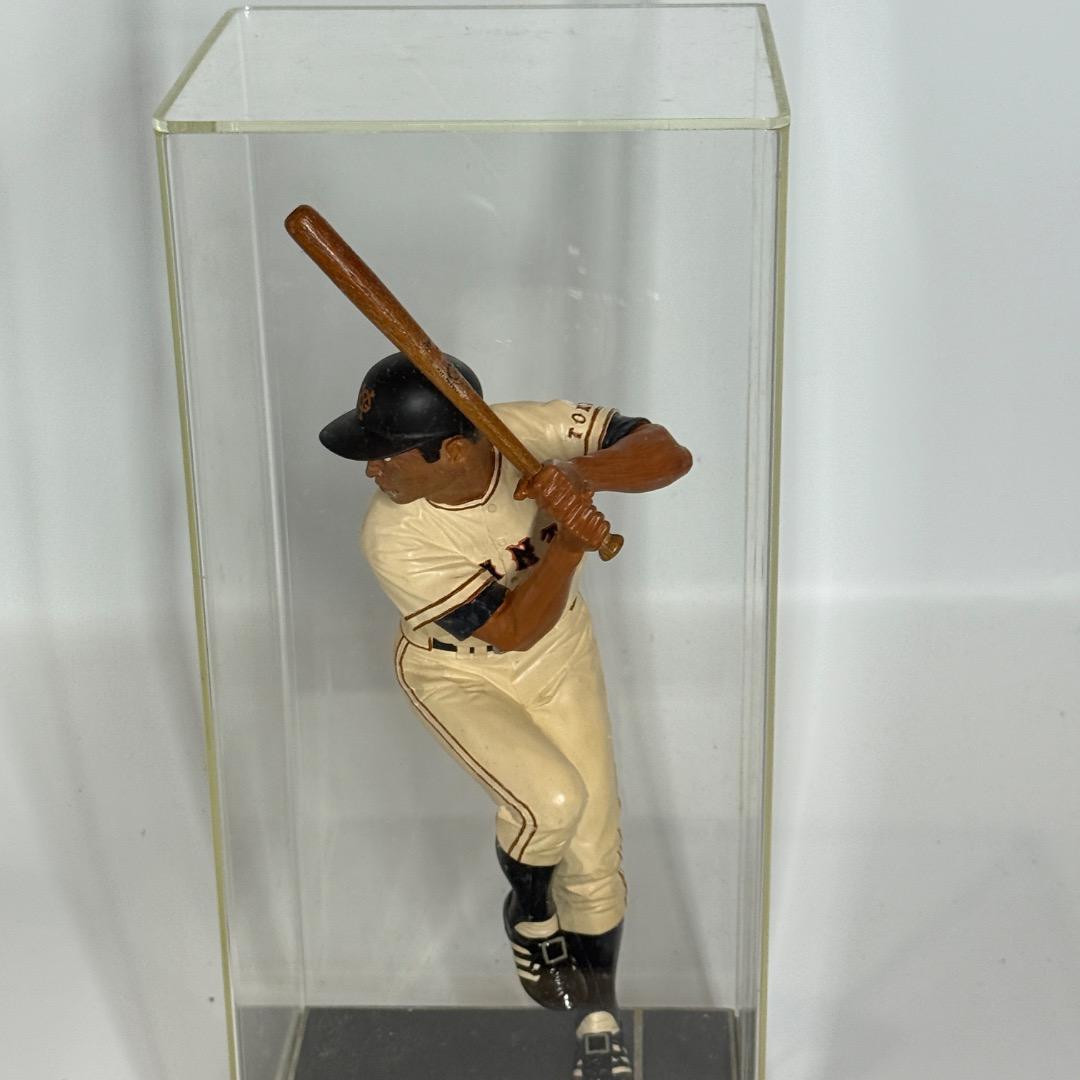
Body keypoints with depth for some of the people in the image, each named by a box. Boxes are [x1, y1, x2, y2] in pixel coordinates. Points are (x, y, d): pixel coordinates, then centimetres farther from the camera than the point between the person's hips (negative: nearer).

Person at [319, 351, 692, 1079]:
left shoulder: (530, 432, -29)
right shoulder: (394, 539, -33)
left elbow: (669, 454, -29)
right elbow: (510, 630, -30)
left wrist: (583, 475, -47)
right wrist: (570, 547, -45)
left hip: (561, 657, 3)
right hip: (458, 675, -2)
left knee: (594, 847, 4)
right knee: (550, 800, -26)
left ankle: (598, 1018, 29)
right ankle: (530, 916, 11)